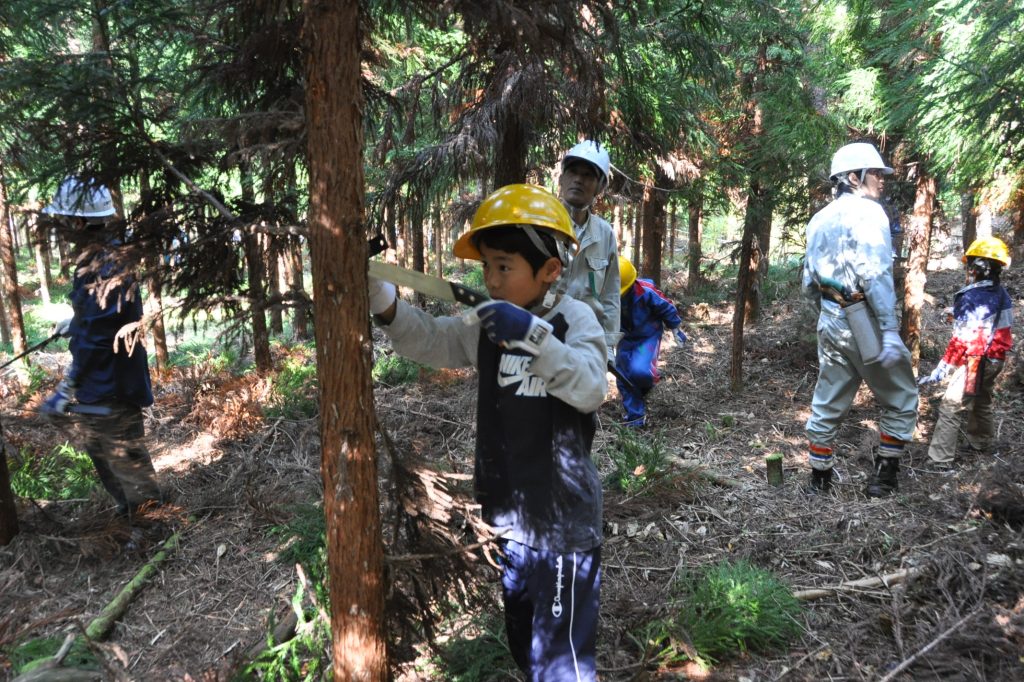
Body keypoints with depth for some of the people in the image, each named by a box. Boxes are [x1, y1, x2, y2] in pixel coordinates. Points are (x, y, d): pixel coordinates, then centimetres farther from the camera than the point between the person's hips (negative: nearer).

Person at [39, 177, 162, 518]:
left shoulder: (102, 268, -24)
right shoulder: (104, 255, 7)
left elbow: (94, 338, -26)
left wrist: (65, 391, -21)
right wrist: (72, 323, 39)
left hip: (112, 385, -10)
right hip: (103, 382, 10)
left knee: (127, 459, 3)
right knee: (101, 451, 24)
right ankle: (129, 511, 38)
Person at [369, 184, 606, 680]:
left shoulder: (574, 319, -14)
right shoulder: (485, 323, 3)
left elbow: (591, 389, -28)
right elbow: (428, 340, -2)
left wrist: (532, 337, -39)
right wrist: (378, 296, -15)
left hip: (562, 514, -6)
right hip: (505, 510, 6)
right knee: (521, 635, 25)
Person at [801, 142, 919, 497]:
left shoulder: (819, 219, 15)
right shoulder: (867, 211, -10)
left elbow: (809, 282, 17)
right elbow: (876, 274, -21)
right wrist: (890, 330, -22)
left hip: (830, 322, 8)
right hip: (865, 323, -7)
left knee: (827, 404, 13)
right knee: (901, 400, 10)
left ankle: (819, 479, 21)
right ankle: (884, 476, 14)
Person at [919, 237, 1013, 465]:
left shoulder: (972, 297, -21)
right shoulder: (1002, 295, 4)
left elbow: (961, 340, -24)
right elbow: (1001, 331, 13)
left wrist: (940, 370, -23)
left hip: (974, 361, -9)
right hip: (996, 360, 9)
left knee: (951, 408, -7)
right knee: (982, 403, 26)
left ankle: (939, 459, -7)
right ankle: (980, 443, 44)